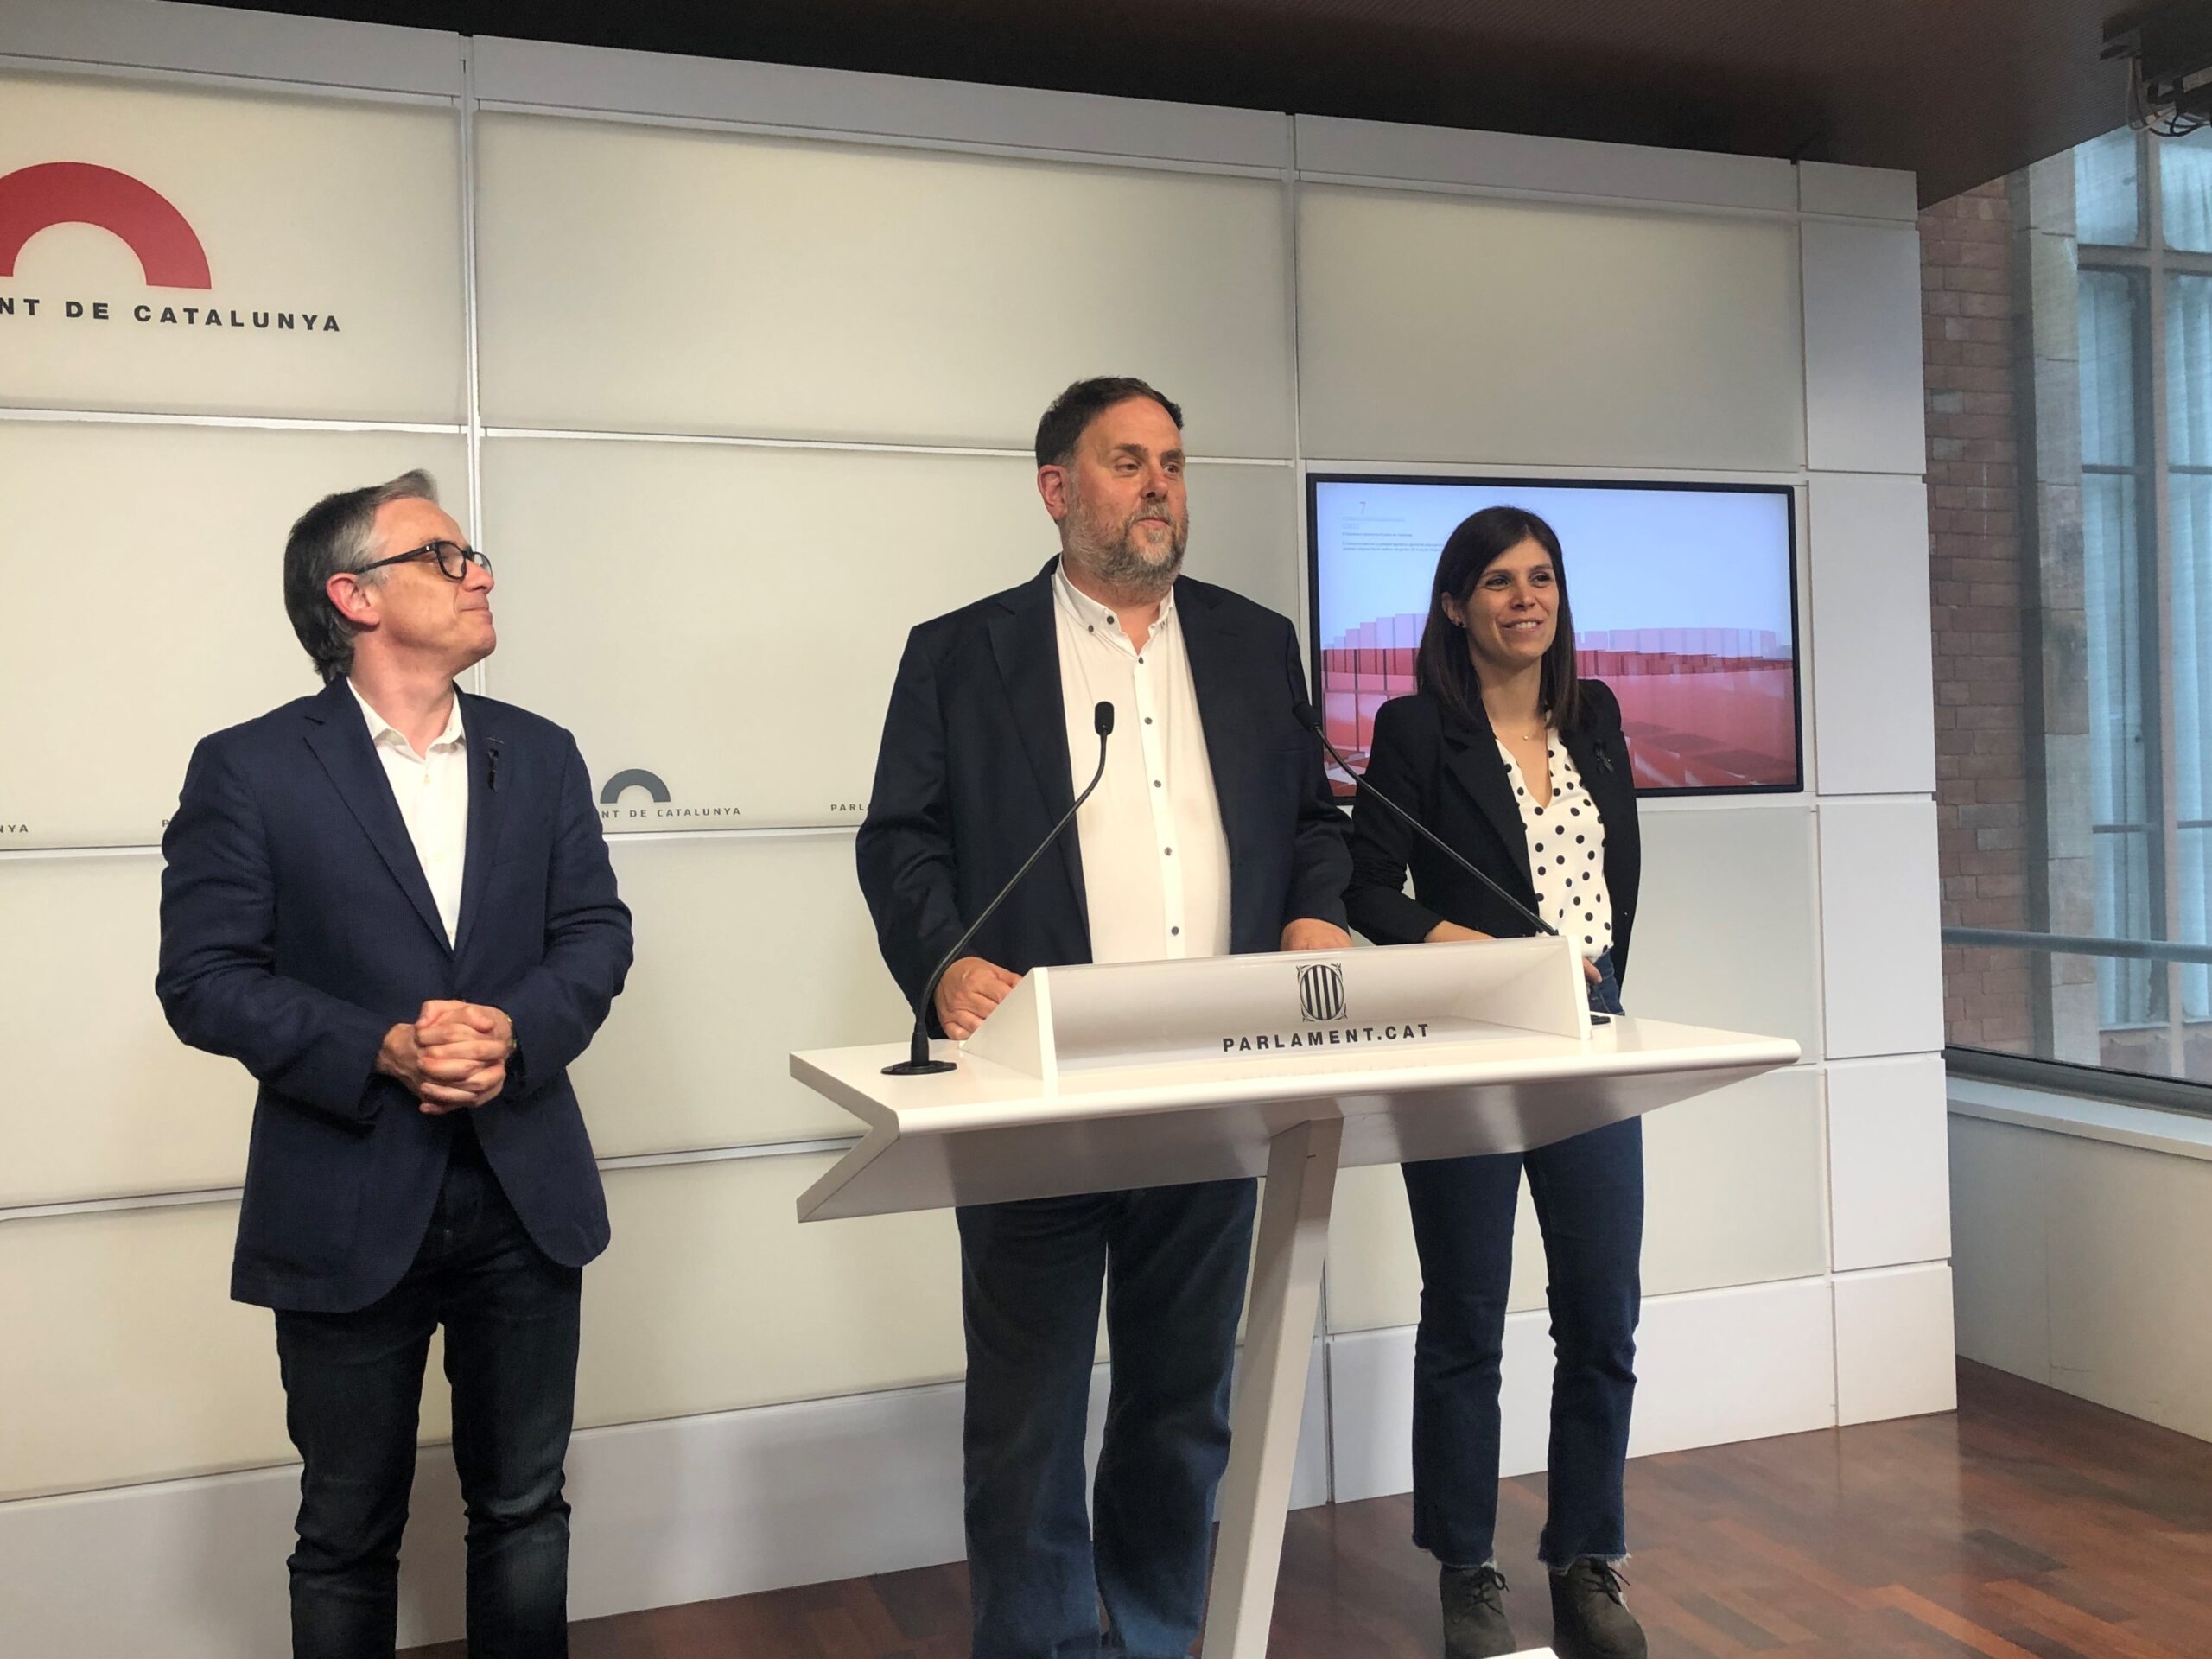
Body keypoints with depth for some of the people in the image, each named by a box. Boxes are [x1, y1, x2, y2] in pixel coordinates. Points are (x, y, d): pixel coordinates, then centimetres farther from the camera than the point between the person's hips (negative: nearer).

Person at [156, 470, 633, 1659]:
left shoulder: (541, 756, 7)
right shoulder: (248, 769, -5)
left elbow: (595, 934, 3)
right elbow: (203, 977, -9)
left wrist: (516, 1026, -16)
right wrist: (384, 1048, -21)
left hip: (525, 1192, 3)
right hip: (349, 1205, -3)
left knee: (523, 1510, 16)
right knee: (348, 1536, 13)